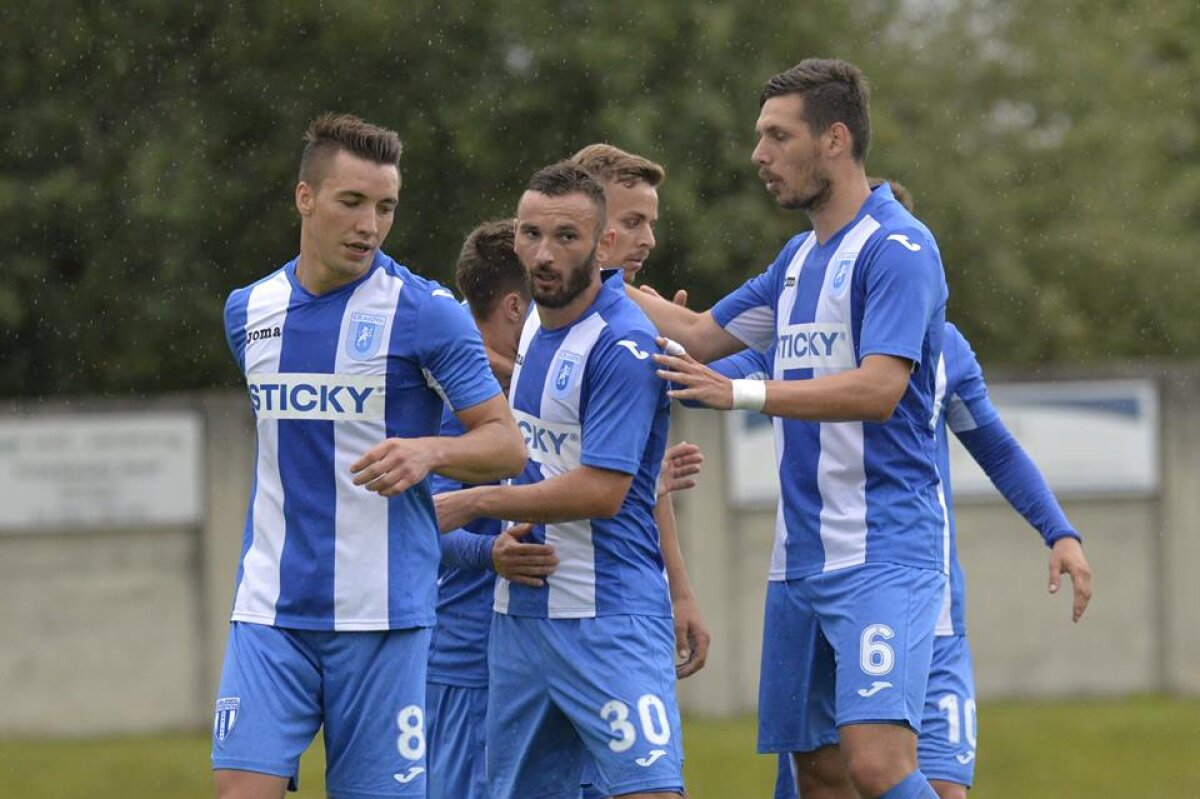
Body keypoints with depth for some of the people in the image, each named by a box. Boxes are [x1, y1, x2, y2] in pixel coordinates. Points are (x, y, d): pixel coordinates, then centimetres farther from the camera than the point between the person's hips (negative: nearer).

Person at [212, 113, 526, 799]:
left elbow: (507, 445, -5)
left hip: (384, 613, -3)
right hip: (271, 609, 3)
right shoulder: (249, 312, 9)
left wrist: (428, 451, -22)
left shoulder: (427, 312, -5)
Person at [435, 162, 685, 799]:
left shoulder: (623, 346, -15)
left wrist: (474, 503, -12)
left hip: (608, 619, -8)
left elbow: (601, 491, -20)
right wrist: (514, 523, 10)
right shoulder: (536, 326, 12)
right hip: (518, 612, 8)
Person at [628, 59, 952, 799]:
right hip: (801, 561, 9)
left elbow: (878, 389, -22)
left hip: (882, 553, -9)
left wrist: (743, 393, -24)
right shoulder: (800, 258, 17)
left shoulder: (896, 248, -11)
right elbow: (702, 334, 29)